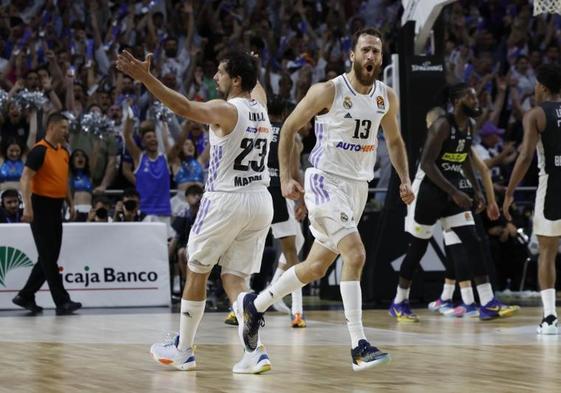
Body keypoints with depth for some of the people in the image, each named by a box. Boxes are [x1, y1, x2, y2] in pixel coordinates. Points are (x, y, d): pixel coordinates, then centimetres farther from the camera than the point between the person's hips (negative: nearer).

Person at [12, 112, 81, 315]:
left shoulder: (64, 152, 12)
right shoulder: (39, 151, -13)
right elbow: (25, 179, -19)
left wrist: (70, 203, 19)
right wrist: (27, 206, -27)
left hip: (55, 209, 9)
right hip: (41, 208, -9)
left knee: (49, 258, 11)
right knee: (48, 257, -4)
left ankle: (26, 296, 20)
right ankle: (62, 302, -4)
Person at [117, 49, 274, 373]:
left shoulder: (225, 111, -12)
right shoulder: (260, 107, 9)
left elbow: (184, 107, -30)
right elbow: (255, 86, 35)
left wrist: (146, 78, -36)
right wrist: (248, 66, 55)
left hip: (226, 200, -6)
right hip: (261, 201, 6)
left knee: (196, 272, 12)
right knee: (235, 280, 9)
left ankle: (184, 350, 20)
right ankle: (255, 351, -10)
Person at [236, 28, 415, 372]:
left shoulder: (387, 97, 4)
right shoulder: (328, 91, -13)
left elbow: (395, 140, 19)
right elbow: (290, 128, -4)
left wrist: (405, 180, 5)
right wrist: (286, 178, -10)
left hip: (359, 187, 7)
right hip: (326, 182, -7)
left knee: (317, 267, 13)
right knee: (356, 254, -22)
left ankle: (255, 305, 34)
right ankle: (359, 345, -19)